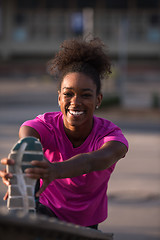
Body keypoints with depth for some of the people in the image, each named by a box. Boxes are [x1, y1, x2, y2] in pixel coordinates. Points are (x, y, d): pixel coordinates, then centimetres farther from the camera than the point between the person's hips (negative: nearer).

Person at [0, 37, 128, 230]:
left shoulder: (111, 135, -21)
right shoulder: (45, 125, -19)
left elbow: (96, 160, -45)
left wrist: (55, 171, -68)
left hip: (86, 224, 4)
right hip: (46, 209, -3)